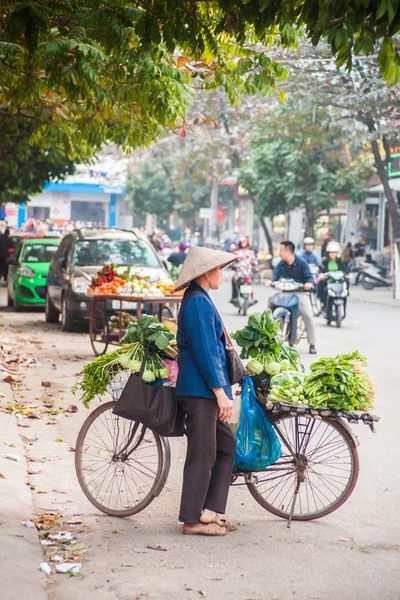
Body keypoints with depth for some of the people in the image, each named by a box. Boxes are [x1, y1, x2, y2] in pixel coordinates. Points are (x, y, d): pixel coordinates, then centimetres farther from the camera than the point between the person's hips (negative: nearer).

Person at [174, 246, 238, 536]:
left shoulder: (199, 300, 17)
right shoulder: (199, 302, -14)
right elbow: (204, 350, -19)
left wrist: (222, 389, 27)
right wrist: (220, 391, -19)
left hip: (205, 391, 10)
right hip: (201, 391, -10)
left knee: (226, 446, 14)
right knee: (202, 455, -3)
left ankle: (209, 511, 17)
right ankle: (193, 520, 5)